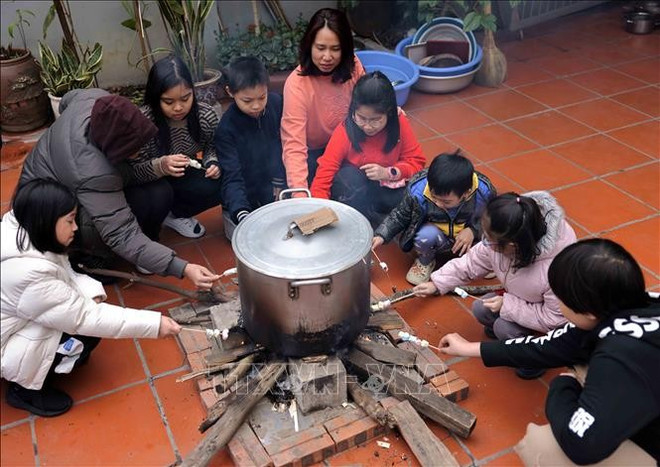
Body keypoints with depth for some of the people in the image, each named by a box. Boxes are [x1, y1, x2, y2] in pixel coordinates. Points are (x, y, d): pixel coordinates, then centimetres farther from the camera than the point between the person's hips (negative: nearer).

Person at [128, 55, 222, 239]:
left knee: (220, 187, -19)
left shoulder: (206, 115, -19)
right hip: (150, 183, -3)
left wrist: (212, 162, -20)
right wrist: (160, 166, -43)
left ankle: (174, 215, 7)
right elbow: (132, 173, -23)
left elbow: (211, 147, 2)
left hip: (186, 176, 3)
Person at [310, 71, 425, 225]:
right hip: (354, 192, -2)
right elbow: (325, 171, -22)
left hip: (388, 189, 3)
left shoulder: (400, 124, -10)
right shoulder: (345, 131, -18)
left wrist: (390, 172, -22)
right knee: (349, 175, -36)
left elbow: (416, 161, -2)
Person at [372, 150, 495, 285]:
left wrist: (473, 230, -22)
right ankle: (425, 261, -1)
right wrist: (381, 236, -22)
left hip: (467, 235, 2)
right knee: (426, 235, -36)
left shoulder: (484, 191, -26)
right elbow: (400, 216, -8)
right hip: (434, 233, -1)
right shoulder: (418, 191, -27)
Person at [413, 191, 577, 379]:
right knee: (480, 309, -8)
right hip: (521, 298, 6)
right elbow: (472, 263, -8)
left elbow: (555, 319, -31)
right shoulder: (500, 241, -26)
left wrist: (506, 305, -29)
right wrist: (436, 283, -7)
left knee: (504, 328, -22)